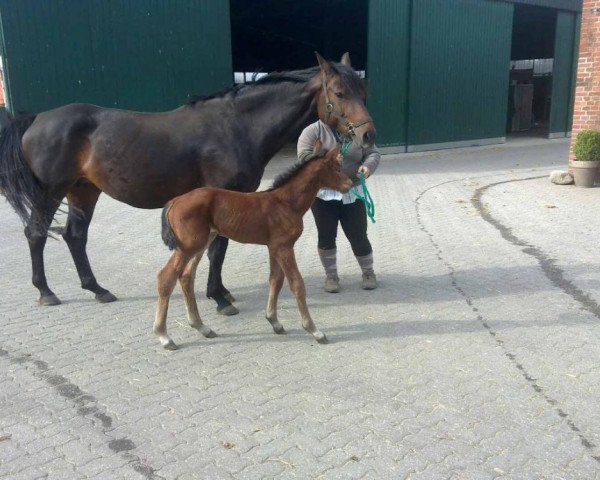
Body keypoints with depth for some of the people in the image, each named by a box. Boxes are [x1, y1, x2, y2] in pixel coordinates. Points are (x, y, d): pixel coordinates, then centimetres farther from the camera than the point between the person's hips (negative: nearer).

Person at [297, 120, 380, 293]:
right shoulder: (313, 131, -4)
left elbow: (373, 153, 5)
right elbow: (304, 155, -16)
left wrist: (368, 166, -17)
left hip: (352, 194, 2)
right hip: (323, 194, -2)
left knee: (358, 236, 5)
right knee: (326, 237, 6)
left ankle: (368, 273, 25)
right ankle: (331, 275, 23)